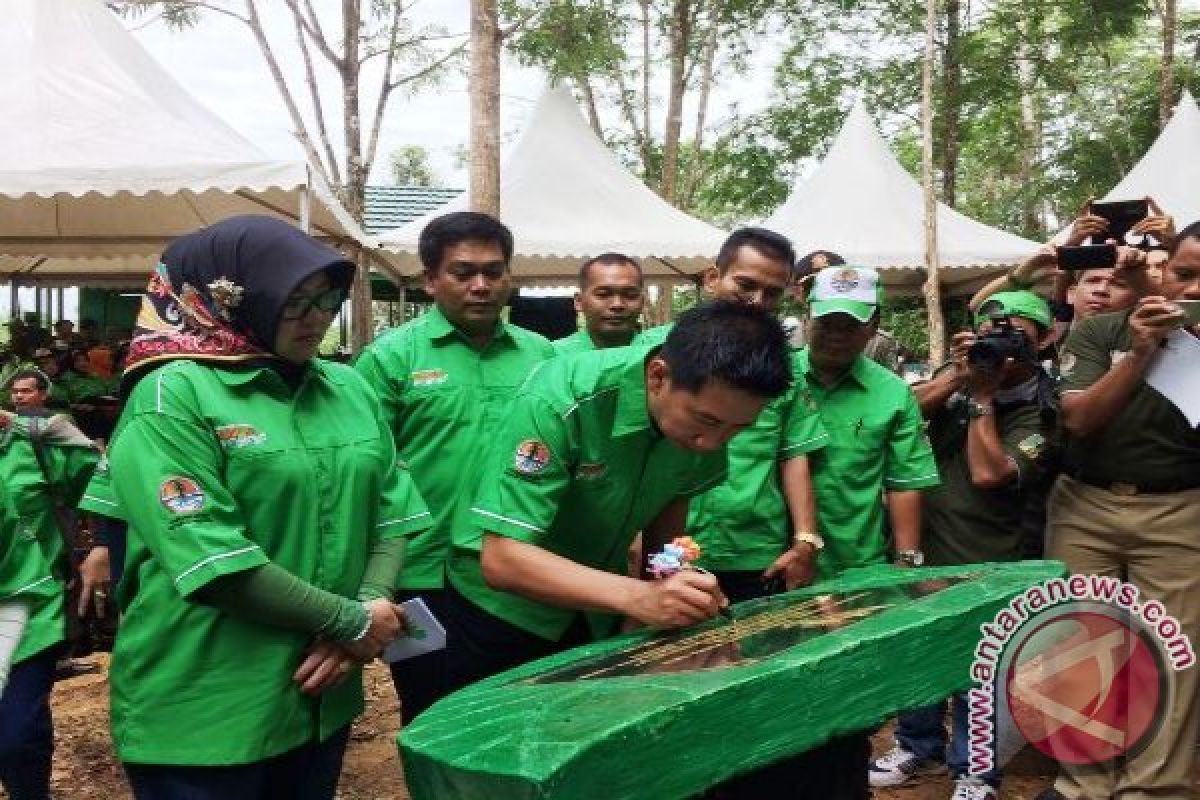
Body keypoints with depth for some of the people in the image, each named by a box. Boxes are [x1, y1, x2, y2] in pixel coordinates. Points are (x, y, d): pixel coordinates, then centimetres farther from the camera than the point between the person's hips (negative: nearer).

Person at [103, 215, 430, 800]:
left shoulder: (351, 389, 6)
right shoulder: (173, 395, -13)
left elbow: (393, 515, 5)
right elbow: (214, 562, -21)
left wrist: (372, 603, -13)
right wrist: (352, 621, -16)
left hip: (324, 697, 6)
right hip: (202, 713, -6)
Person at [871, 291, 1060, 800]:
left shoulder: (1040, 411, -10)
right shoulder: (961, 375, 4)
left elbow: (988, 473, -20)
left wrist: (982, 396, -17)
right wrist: (955, 379, -14)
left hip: (984, 560, -5)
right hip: (922, 541, 5)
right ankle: (920, 747, 36)